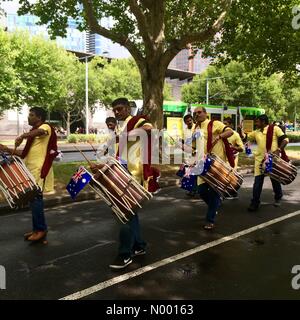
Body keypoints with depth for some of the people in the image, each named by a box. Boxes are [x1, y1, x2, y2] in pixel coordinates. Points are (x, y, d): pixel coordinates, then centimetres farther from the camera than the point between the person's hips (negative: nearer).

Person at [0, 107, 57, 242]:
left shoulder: (46, 127, -5)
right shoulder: (32, 133, 22)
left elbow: (41, 131, -32)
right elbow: (25, 154, 19)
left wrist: (22, 136, -36)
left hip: (39, 170, -9)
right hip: (31, 170, 9)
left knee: (35, 198, -10)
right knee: (34, 199, 11)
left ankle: (41, 229, -1)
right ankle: (37, 229, 18)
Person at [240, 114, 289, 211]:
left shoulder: (275, 128, -5)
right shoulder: (256, 132, 11)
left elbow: (285, 139, -9)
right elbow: (245, 137, 16)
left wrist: (278, 150, -21)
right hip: (260, 160, 4)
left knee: (275, 180, 14)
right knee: (257, 182, 1)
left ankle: (278, 198, 37)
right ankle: (255, 203, 7)